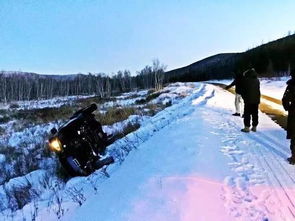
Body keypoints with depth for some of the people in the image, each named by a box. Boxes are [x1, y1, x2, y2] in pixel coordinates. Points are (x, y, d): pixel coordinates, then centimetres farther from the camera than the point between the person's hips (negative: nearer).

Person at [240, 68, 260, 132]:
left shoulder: (246, 80, -10)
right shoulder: (257, 80, 7)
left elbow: (242, 90, -6)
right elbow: (258, 90, 13)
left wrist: (244, 97, 7)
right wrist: (258, 99, 18)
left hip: (248, 100, -5)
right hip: (256, 100, 5)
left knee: (247, 114, -1)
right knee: (255, 114, 10)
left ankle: (247, 127, -2)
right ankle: (254, 127, 15)